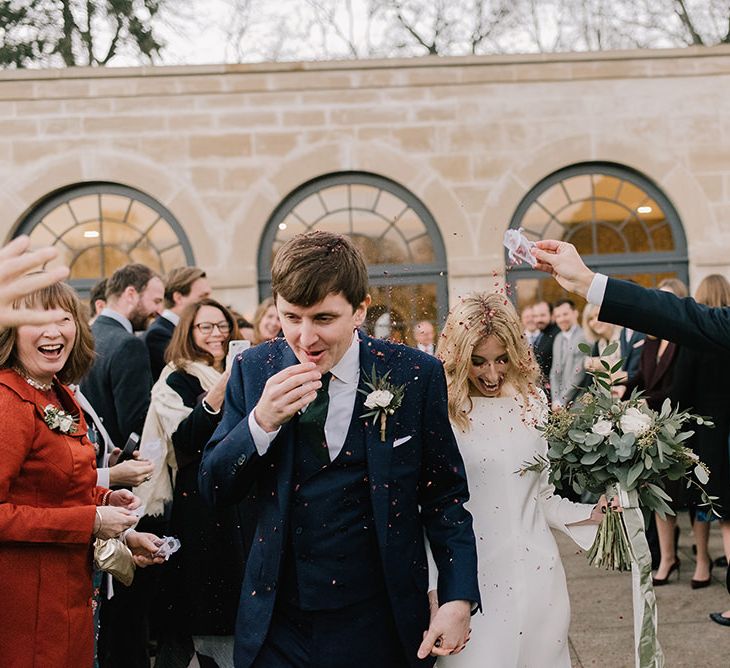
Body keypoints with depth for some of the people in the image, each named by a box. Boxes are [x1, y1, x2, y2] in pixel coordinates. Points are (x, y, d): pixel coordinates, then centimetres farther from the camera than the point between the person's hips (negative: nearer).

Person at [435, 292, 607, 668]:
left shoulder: (532, 403, 6)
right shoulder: (442, 414, -8)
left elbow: (541, 494, 13)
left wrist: (592, 512, -2)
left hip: (536, 573, 4)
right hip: (473, 576, -4)